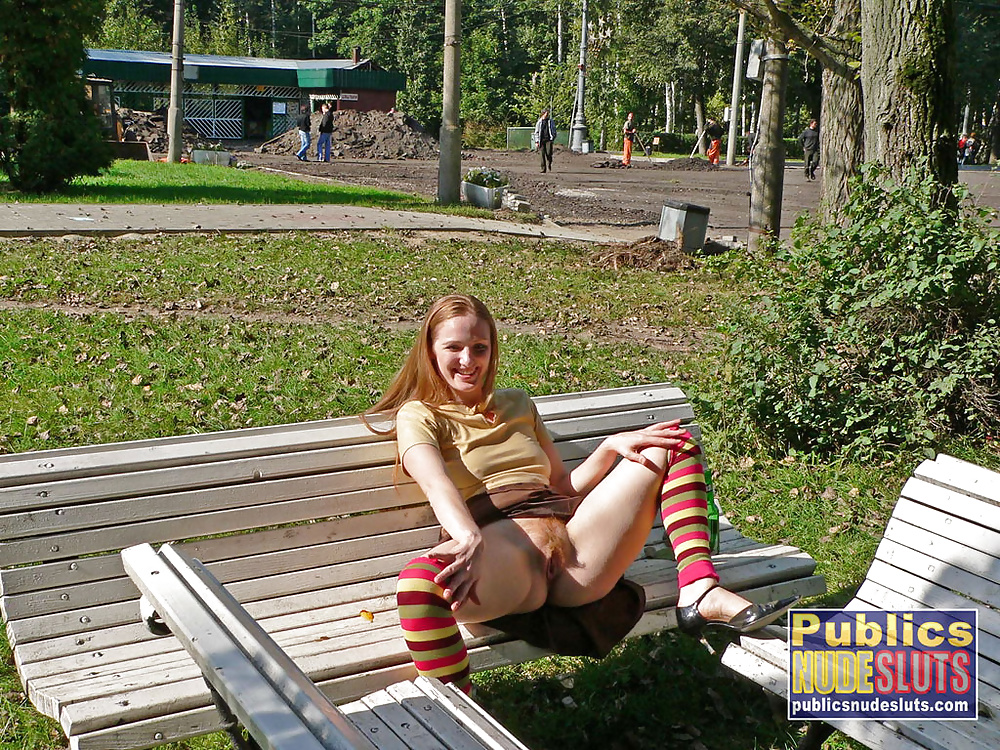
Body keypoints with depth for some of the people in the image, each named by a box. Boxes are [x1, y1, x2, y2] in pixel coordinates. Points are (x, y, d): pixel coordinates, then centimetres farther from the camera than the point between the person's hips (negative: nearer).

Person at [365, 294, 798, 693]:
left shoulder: (516, 404, 28)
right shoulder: (420, 415, 10)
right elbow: (436, 484, -13)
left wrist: (610, 448, 6)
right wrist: (471, 540, -34)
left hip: (569, 541, 6)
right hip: (501, 547, -6)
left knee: (672, 443, 5)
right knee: (419, 580, -42)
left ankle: (699, 592, -13)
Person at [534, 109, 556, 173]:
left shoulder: (551, 121, 11)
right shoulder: (539, 122, 9)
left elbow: (554, 130, 15)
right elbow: (536, 132, 10)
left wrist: (553, 138, 1)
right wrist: (537, 141, 2)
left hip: (549, 139, 0)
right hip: (542, 140, 0)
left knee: (549, 153, -12)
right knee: (543, 154, -3)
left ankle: (549, 164, 17)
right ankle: (543, 168, 1)